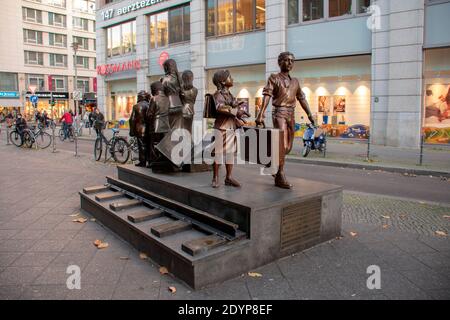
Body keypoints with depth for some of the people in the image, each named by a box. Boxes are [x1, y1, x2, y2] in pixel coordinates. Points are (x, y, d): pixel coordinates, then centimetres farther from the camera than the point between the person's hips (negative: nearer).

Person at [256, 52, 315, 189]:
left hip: (291, 115, 6)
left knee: (288, 147, 10)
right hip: (279, 112, -6)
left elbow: (302, 99, 18)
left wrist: (309, 114, 8)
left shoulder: (295, 81, 19)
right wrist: (261, 115, -22)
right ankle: (280, 177, -7)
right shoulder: (274, 78, 2)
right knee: (282, 145, -13)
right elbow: (267, 96, -11)